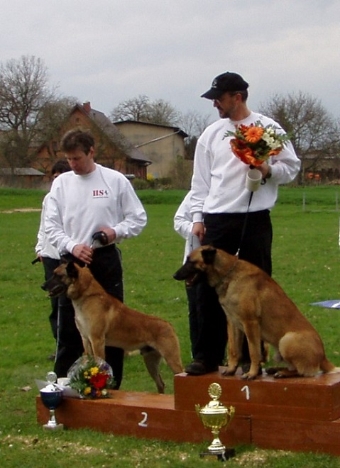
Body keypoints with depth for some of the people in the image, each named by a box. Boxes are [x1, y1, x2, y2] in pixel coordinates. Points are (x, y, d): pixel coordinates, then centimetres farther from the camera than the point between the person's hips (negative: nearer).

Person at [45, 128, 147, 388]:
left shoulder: (115, 180, -1)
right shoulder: (61, 183, 3)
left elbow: (138, 218, 4)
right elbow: (52, 225, 3)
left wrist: (116, 231, -14)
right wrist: (72, 246, -13)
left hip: (106, 259, -1)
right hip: (72, 260, 1)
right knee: (69, 327, 2)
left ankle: (111, 385, 16)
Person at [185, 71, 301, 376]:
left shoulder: (267, 128, 0)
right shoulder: (212, 134, 9)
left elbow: (292, 166, 2)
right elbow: (201, 179, 11)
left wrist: (268, 170, -17)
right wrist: (197, 217, 4)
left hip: (255, 219, -3)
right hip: (217, 219, 3)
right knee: (212, 288, 4)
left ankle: (252, 357, 13)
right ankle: (207, 356, 11)